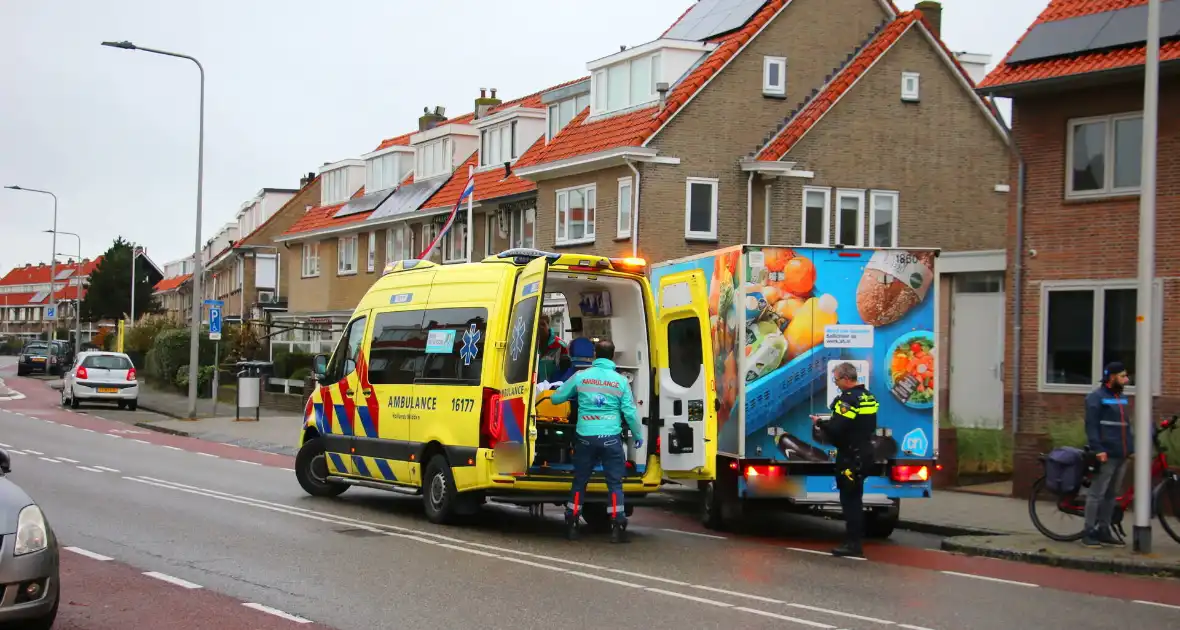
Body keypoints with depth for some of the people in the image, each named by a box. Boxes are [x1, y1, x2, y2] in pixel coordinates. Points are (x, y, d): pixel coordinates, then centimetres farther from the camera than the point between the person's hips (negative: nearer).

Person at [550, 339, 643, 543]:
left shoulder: (580, 377, 2)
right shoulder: (620, 381, 1)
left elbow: (556, 398, 12)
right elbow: (630, 412, 0)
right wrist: (638, 436, 15)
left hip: (585, 437, 1)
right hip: (611, 438, -1)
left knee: (579, 482, 11)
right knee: (615, 483, 4)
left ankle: (571, 525, 15)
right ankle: (617, 528, -1)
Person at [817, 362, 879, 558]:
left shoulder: (848, 399, -19)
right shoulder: (868, 397, 12)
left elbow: (836, 429, -25)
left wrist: (821, 423, -5)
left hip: (850, 456, -10)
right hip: (865, 452, 10)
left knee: (849, 500, -4)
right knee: (855, 499, 16)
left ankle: (852, 543, -2)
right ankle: (856, 541, 22)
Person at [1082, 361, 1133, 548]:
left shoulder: (1121, 398, 18)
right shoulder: (1096, 397, -7)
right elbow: (1091, 426, -13)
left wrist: (1132, 446, 13)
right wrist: (1098, 449, -21)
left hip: (1122, 454, 8)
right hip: (1106, 455, -8)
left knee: (1111, 494, 11)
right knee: (1097, 493, -5)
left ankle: (1104, 530, 17)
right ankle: (1089, 532, -2)